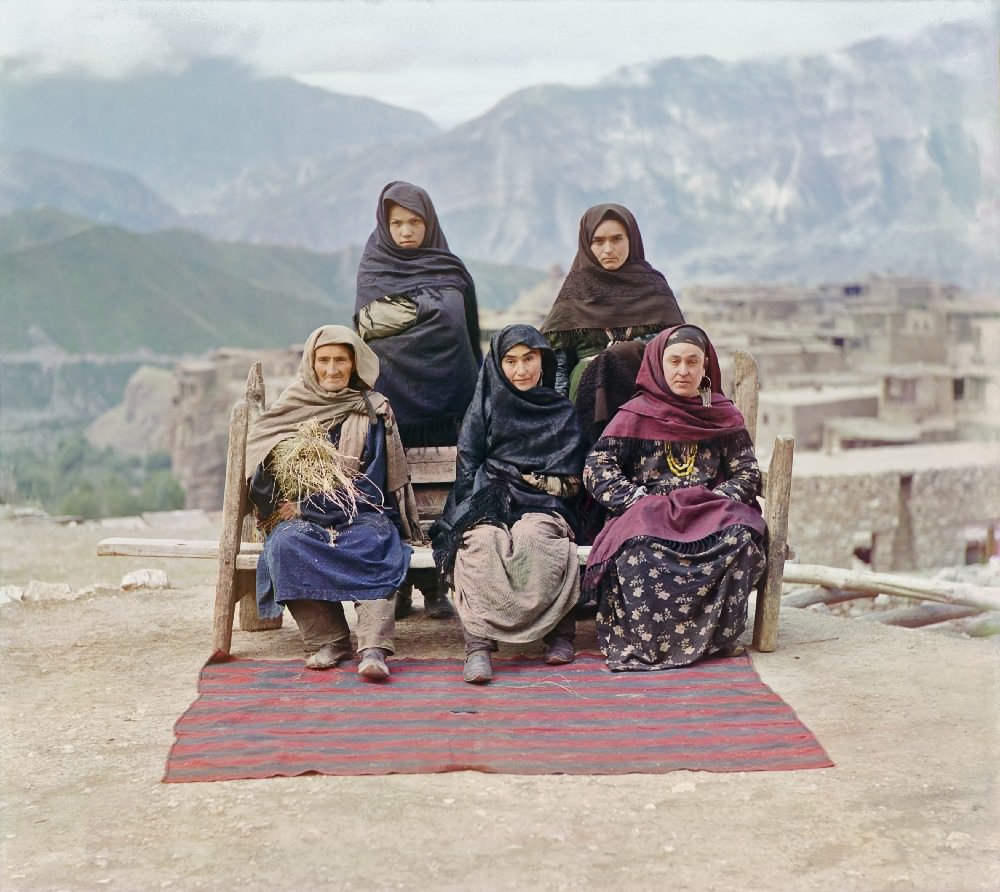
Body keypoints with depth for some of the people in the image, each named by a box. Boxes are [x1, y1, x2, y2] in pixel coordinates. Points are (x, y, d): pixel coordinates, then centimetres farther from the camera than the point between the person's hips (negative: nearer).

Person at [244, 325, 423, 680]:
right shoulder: (292, 405, 11)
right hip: (300, 520, 2)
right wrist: (280, 511, -11)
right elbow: (265, 471, 11)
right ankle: (328, 641, -28)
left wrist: (305, 508, -11)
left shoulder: (373, 411, 4)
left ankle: (374, 647, -48)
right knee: (287, 544, -32)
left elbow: (371, 485, -4)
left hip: (361, 517, -1)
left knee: (372, 544, -35)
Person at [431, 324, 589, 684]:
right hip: (487, 508, 0)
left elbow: (569, 482, 7)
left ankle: (559, 629, -26)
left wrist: (512, 476, -3)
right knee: (482, 542, -35)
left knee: (532, 538, -36)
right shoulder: (485, 408, 15)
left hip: (542, 509, 0)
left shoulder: (563, 413, 14)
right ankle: (478, 644, -44)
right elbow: (467, 470, 8)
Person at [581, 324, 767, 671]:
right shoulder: (637, 414, 8)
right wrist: (637, 500, -11)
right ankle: (647, 639, -28)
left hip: (709, 511, 2)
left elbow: (748, 473, 11)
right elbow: (597, 467, 1)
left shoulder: (724, 415, 14)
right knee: (640, 547, -37)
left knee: (740, 535, -33)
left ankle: (721, 634, -22)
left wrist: (716, 500, -8)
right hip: (650, 512, -2)